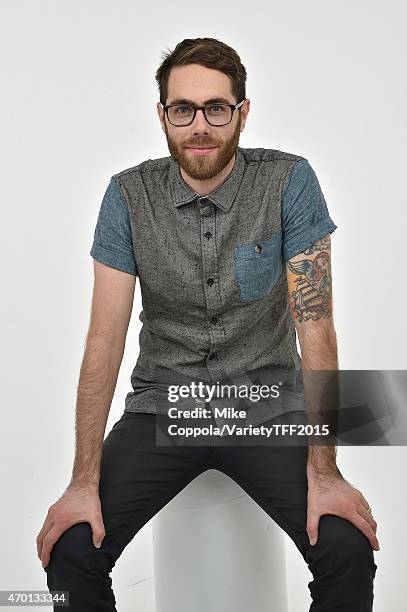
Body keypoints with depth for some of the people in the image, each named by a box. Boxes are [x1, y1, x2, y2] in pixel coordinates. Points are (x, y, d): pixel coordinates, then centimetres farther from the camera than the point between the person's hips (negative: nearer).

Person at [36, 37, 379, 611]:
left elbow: (315, 326, -14)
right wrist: (84, 482, -15)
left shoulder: (289, 181, -11)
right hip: (162, 407, 1)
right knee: (68, 550, -15)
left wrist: (324, 472, -18)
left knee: (350, 552, -19)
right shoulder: (129, 195, -7)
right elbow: (106, 337, -10)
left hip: (267, 408, 0)